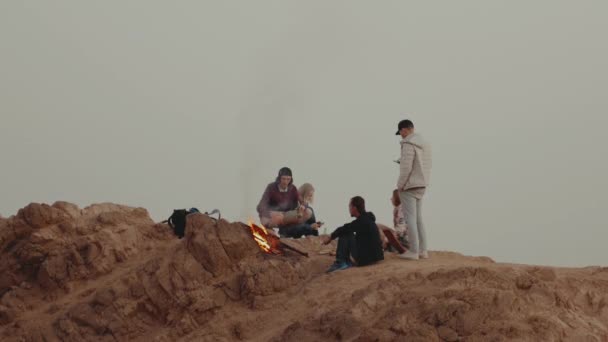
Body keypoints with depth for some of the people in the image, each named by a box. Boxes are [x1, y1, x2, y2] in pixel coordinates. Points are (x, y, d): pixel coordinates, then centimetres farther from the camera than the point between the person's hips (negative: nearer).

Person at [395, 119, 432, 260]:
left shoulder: (408, 144, -16)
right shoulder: (424, 143, 11)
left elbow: (406, 167, -21)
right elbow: (429, 164, 17)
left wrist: (400, 185, -11)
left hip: (409, 185, -9)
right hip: (422, 185, 9)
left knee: (410, 218, -4)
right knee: (418, 218, 14)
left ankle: (414, 251, -4)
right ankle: (423, 250, 14)